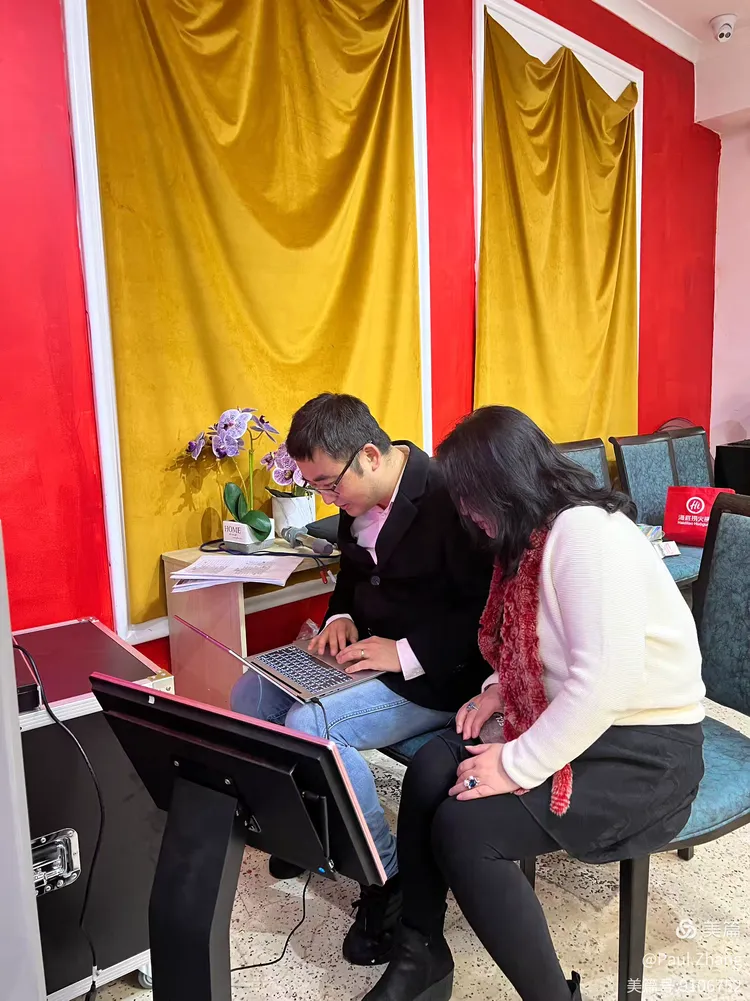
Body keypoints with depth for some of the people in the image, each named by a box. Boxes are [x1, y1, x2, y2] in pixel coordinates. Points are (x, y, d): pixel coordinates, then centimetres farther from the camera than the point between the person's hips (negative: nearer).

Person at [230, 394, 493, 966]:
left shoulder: (447, 502, -24)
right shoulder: (360, 502, 2)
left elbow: (489, 613, -23)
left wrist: (408, 654, -26)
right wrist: (342, 616, 0)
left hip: (439, 676, -9)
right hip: (370, 653, 9)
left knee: (308, 726, -25)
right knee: (251, 695, 2)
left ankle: (388, 876, -4)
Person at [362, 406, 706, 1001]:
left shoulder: (587, 533, -23)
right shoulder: (535, 537, 8)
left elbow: (605, 682, -30)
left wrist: (517, 766, -23)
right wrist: (501, 690, 1)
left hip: (645, 753, -9)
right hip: (565, 724, 9)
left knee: (464, 828, -19)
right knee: (430, 770, -7)